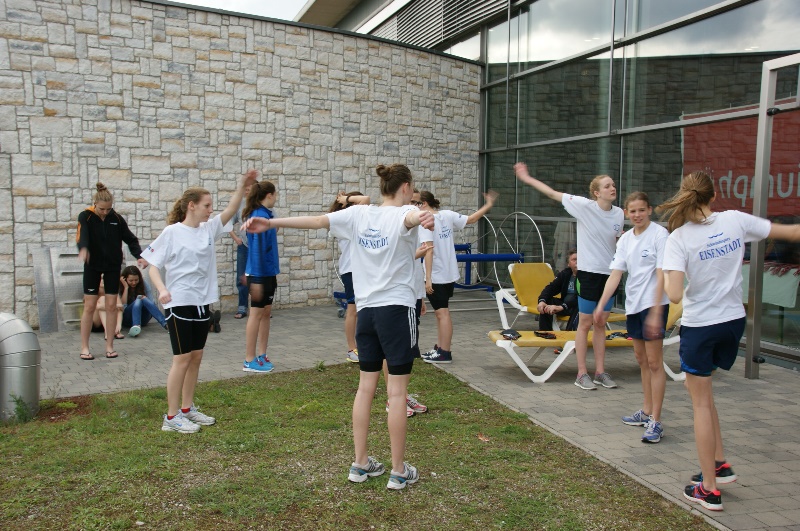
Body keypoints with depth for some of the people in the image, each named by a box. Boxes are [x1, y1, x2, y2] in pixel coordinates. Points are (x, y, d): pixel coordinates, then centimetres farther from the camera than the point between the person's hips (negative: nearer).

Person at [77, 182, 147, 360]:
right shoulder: (85, 217, -10)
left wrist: (139, 256, -17)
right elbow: (82, 236, -27)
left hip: (113, 266, 2)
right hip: (92, 265, -2)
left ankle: (109, 345, 14)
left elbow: (130, 239, 0)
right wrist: (83, 249, -50)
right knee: (89, 306, 0)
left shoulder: (117, 218, -2)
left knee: (111, 305, 4)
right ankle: (84, 347, 10)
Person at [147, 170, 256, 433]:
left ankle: (187, 409, 25)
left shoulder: (208, 229, 7)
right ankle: (172, 416, 7)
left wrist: (242, 186, -17)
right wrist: (162, 290, -26)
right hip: (180, 303, -7)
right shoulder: (172, 232, -9)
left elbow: (230, 211, -4)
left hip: (202, 303, 7)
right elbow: (154, 265, -10)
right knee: (182, 359, -3)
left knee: (196, 357, 13)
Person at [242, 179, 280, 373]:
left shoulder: (264, 214, 10)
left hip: (268, 272, 9)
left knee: (266, 312, 13)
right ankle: (249, 361, 5)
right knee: (257, 314, -3)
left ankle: (262, 356, 22)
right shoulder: (260, 216, -18)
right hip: (260, 273, -9)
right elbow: (257, 247, -22)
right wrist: (256, 279, -23)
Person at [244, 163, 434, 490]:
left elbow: (317, 221, 1)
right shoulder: (403, 214, -8)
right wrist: (422, 218, -56)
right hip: (397, 308, -5)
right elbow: (409, 217, -32)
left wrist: (271, 223, 4)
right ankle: (399, 472, 8)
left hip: (365, 310, 6)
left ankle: (360, 464, 20)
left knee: (366, 386, 12)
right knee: (397, 392, 0)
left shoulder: (359, 213, 6)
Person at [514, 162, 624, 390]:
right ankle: (582, 374, 11)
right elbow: (553, 194, -8)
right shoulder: (585, 206, -12)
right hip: (589, 271, -5)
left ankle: (600, 372, 21)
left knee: (601, 324, 12)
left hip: (609, 273, 5)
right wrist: (527, 179, -6)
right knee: (585, 323, 2)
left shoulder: (619, 213, 3)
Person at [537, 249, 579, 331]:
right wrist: (542, 301, -22)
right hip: (565, 304, 6)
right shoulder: (565, 273, 5)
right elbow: (551, 287, 0)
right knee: (547, 303, -10)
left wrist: (562, 307, -41)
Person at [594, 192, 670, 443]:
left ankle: (655, 422, -2)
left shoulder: (659, 234, -11)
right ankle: (646, 411, 29)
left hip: (654, 304, -7)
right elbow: (615, 275, 4)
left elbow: (661, 275, -16)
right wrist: (601, 305, -7)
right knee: (641, 359, 16)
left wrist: (656, 312, -22)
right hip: (632, 304, 7)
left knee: (654, 362, -6)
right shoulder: (625, 239, 9)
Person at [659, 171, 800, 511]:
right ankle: (719, 465, 27)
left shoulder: (679, 237, -16)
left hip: (699, 326, -5)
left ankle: (709, 490, 14)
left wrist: (663, 277, -3)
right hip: (734, 321, 5)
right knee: (699, 387, 25)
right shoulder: (735, 221, -5)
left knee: (701, 403, 7)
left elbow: (674, 294, -24)